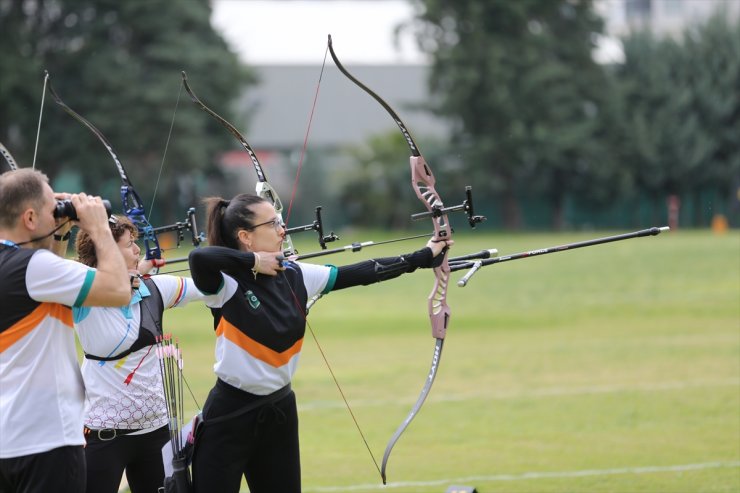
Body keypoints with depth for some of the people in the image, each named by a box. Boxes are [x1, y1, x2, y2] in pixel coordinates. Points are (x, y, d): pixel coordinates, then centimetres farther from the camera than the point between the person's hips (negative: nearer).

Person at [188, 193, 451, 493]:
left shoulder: (296, 275, 2)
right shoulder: (226, 283, -16)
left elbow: (360, 273, 7)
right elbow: (199, 258, -37)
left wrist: (424, 257, 9)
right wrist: (253, 262, -22)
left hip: (280, 412, 6)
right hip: (230, 415, -6)